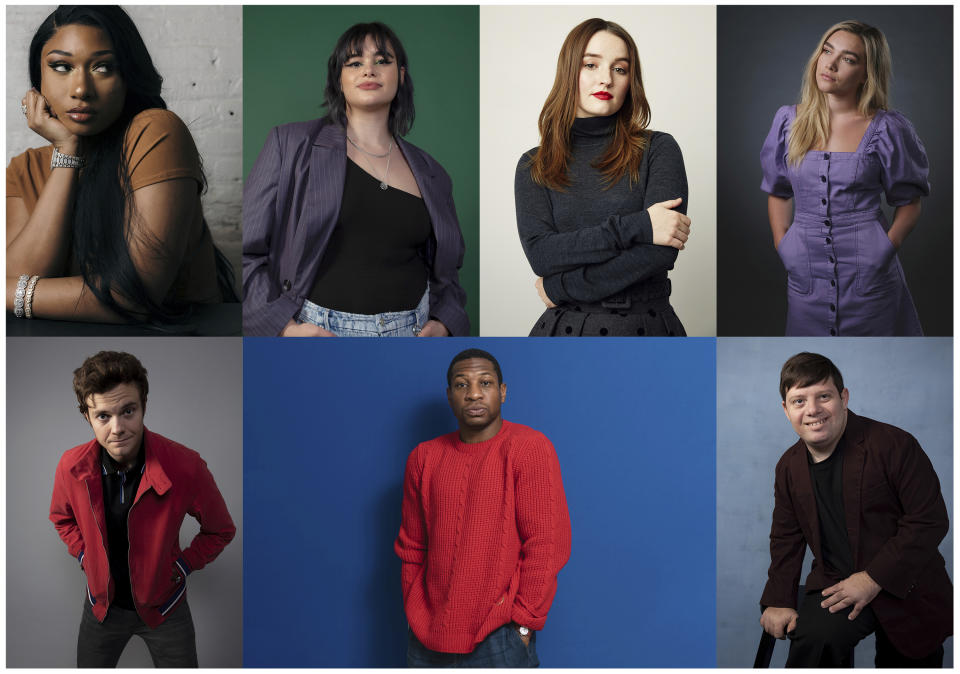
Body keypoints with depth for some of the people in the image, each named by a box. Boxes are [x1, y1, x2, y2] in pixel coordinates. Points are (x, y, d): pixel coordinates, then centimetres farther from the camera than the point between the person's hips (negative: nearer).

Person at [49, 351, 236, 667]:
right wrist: (84, 556, -1)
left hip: (164, 604, -2)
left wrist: (182, 566, -10)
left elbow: (221, 531, -7)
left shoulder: (186, 466, -27)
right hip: (102, 602, 2)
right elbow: (61, 517, 9)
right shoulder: (71, 466, -17)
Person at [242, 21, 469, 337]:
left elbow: (444, 271, 20)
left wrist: (442, 325, 0)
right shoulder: (292, 145, 0)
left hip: (412, 333, 3)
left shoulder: (430, 174, 10)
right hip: (320, 332, -3)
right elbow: (247, 252, -3)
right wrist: (286, 328, -15)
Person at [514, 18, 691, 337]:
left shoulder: (658, 150, -2)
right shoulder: (533, 166, 3)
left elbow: (661, 251, -15)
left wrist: (561, 287, -13)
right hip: (564, 327, 1)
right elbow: (540, 254, -11)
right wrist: (634, 227, -21)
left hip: (644, 326, -1)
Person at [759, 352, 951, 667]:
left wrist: (874, 578, -19)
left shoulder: (894, 444, -13)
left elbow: (930, 520, -15)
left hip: (906, 587, -2)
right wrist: (778, 601, -2)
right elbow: (785, 538, 12)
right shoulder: (789, 466, 4)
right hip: (834, 582, 2)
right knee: (813, 640, -27)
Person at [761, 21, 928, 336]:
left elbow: (909, 203, 3)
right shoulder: (789, 121, 4)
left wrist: (887, 248, -10)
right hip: (805, 276, 2)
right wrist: (782, 247, 3)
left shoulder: (886, 129, -4)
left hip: (867, 277, -2)